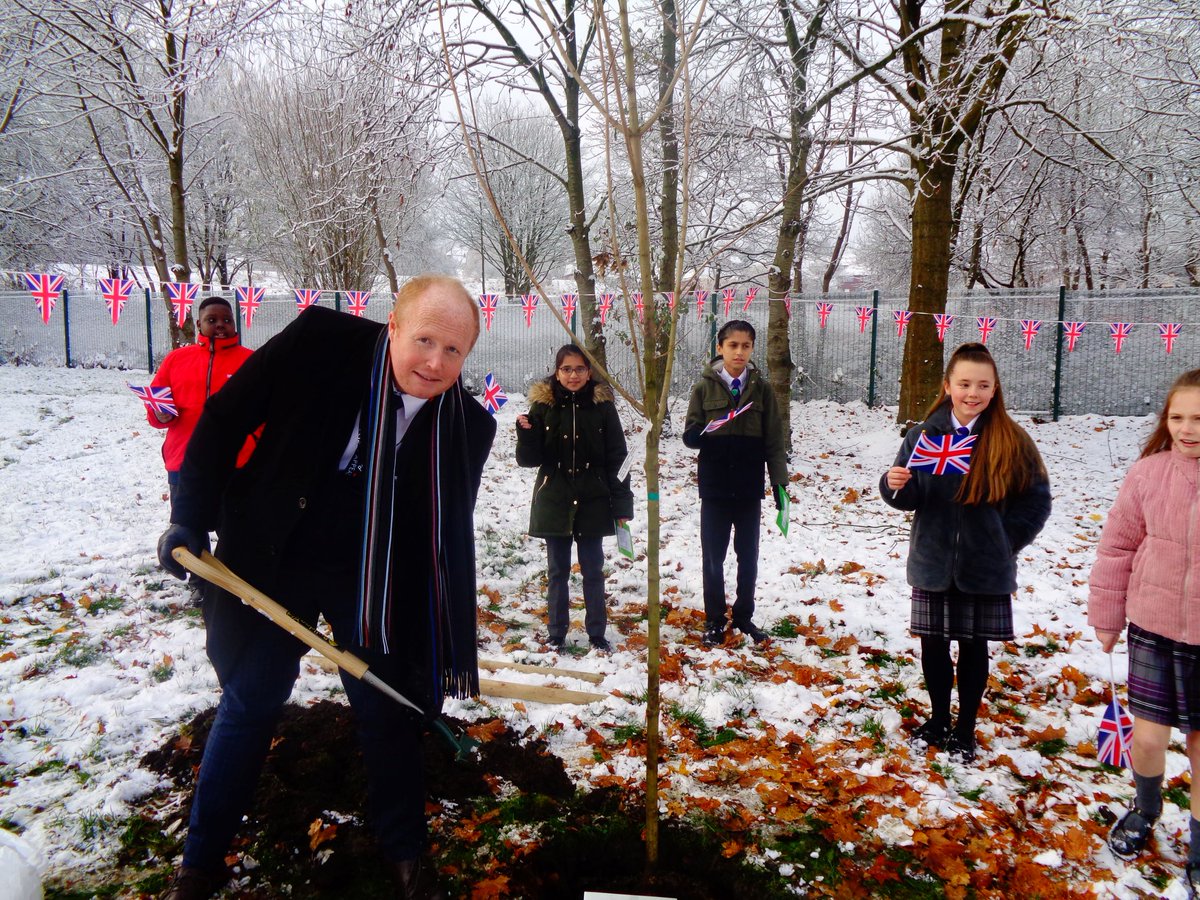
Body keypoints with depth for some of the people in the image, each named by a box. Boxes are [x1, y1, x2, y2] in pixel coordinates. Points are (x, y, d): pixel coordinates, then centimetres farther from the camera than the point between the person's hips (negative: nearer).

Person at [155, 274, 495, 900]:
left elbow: (449, 541, -5)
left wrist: (452, 645, -5)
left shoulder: (468, 427, -14)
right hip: (271, 565, -1)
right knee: (248, 705, 12)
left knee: (389, 712, 8)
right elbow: (223, 419, -10)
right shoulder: (319, 342, -22)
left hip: (374, 581, 1)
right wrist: (192, 518, -11)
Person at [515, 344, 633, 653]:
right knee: (557, 571, 11)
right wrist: (526, 433, -21)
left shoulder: (603, 406, -2)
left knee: (593, 570, 9)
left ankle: (597, 633, 21)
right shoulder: (543, 405, -2)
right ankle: (557, 635, 22)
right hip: (553, 502, 1)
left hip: (593, 502, 0)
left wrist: (622, 505, -4)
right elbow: (529, 459, -1)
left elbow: (617, 458, -1)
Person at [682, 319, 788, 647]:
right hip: (714, 487, -1)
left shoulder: (761, 388, 1)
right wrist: (704, 432, -25)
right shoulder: (705, 387, -2)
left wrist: (780, 483, -4)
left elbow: (774, 441, 2)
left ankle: (744, 616, 28)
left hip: (749, 488, 1)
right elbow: (689, 436, -2)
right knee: (713, 557, 6)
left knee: (748, 556, 12)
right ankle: (714, 620, 21)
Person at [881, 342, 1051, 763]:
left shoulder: (1012, 441, -6)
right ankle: (938, 720, 32)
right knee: (933, 646, 12)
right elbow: (909, 499, 1)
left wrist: (1004, 541, -5)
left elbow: (1037, 500, 1)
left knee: (974, 650, 10)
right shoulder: (925, 435, -3)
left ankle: (965, 729, 27)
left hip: (986, 570, -1)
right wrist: (895, 485, -20)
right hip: (933, 566, 2)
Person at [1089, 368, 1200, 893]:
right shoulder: (1149, 472, -7)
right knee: (1148, 735, 7)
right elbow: (1118, 546, 1)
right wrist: (1105, 615, 6)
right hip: (1154, 628, 1)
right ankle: (1145, 810, 40)